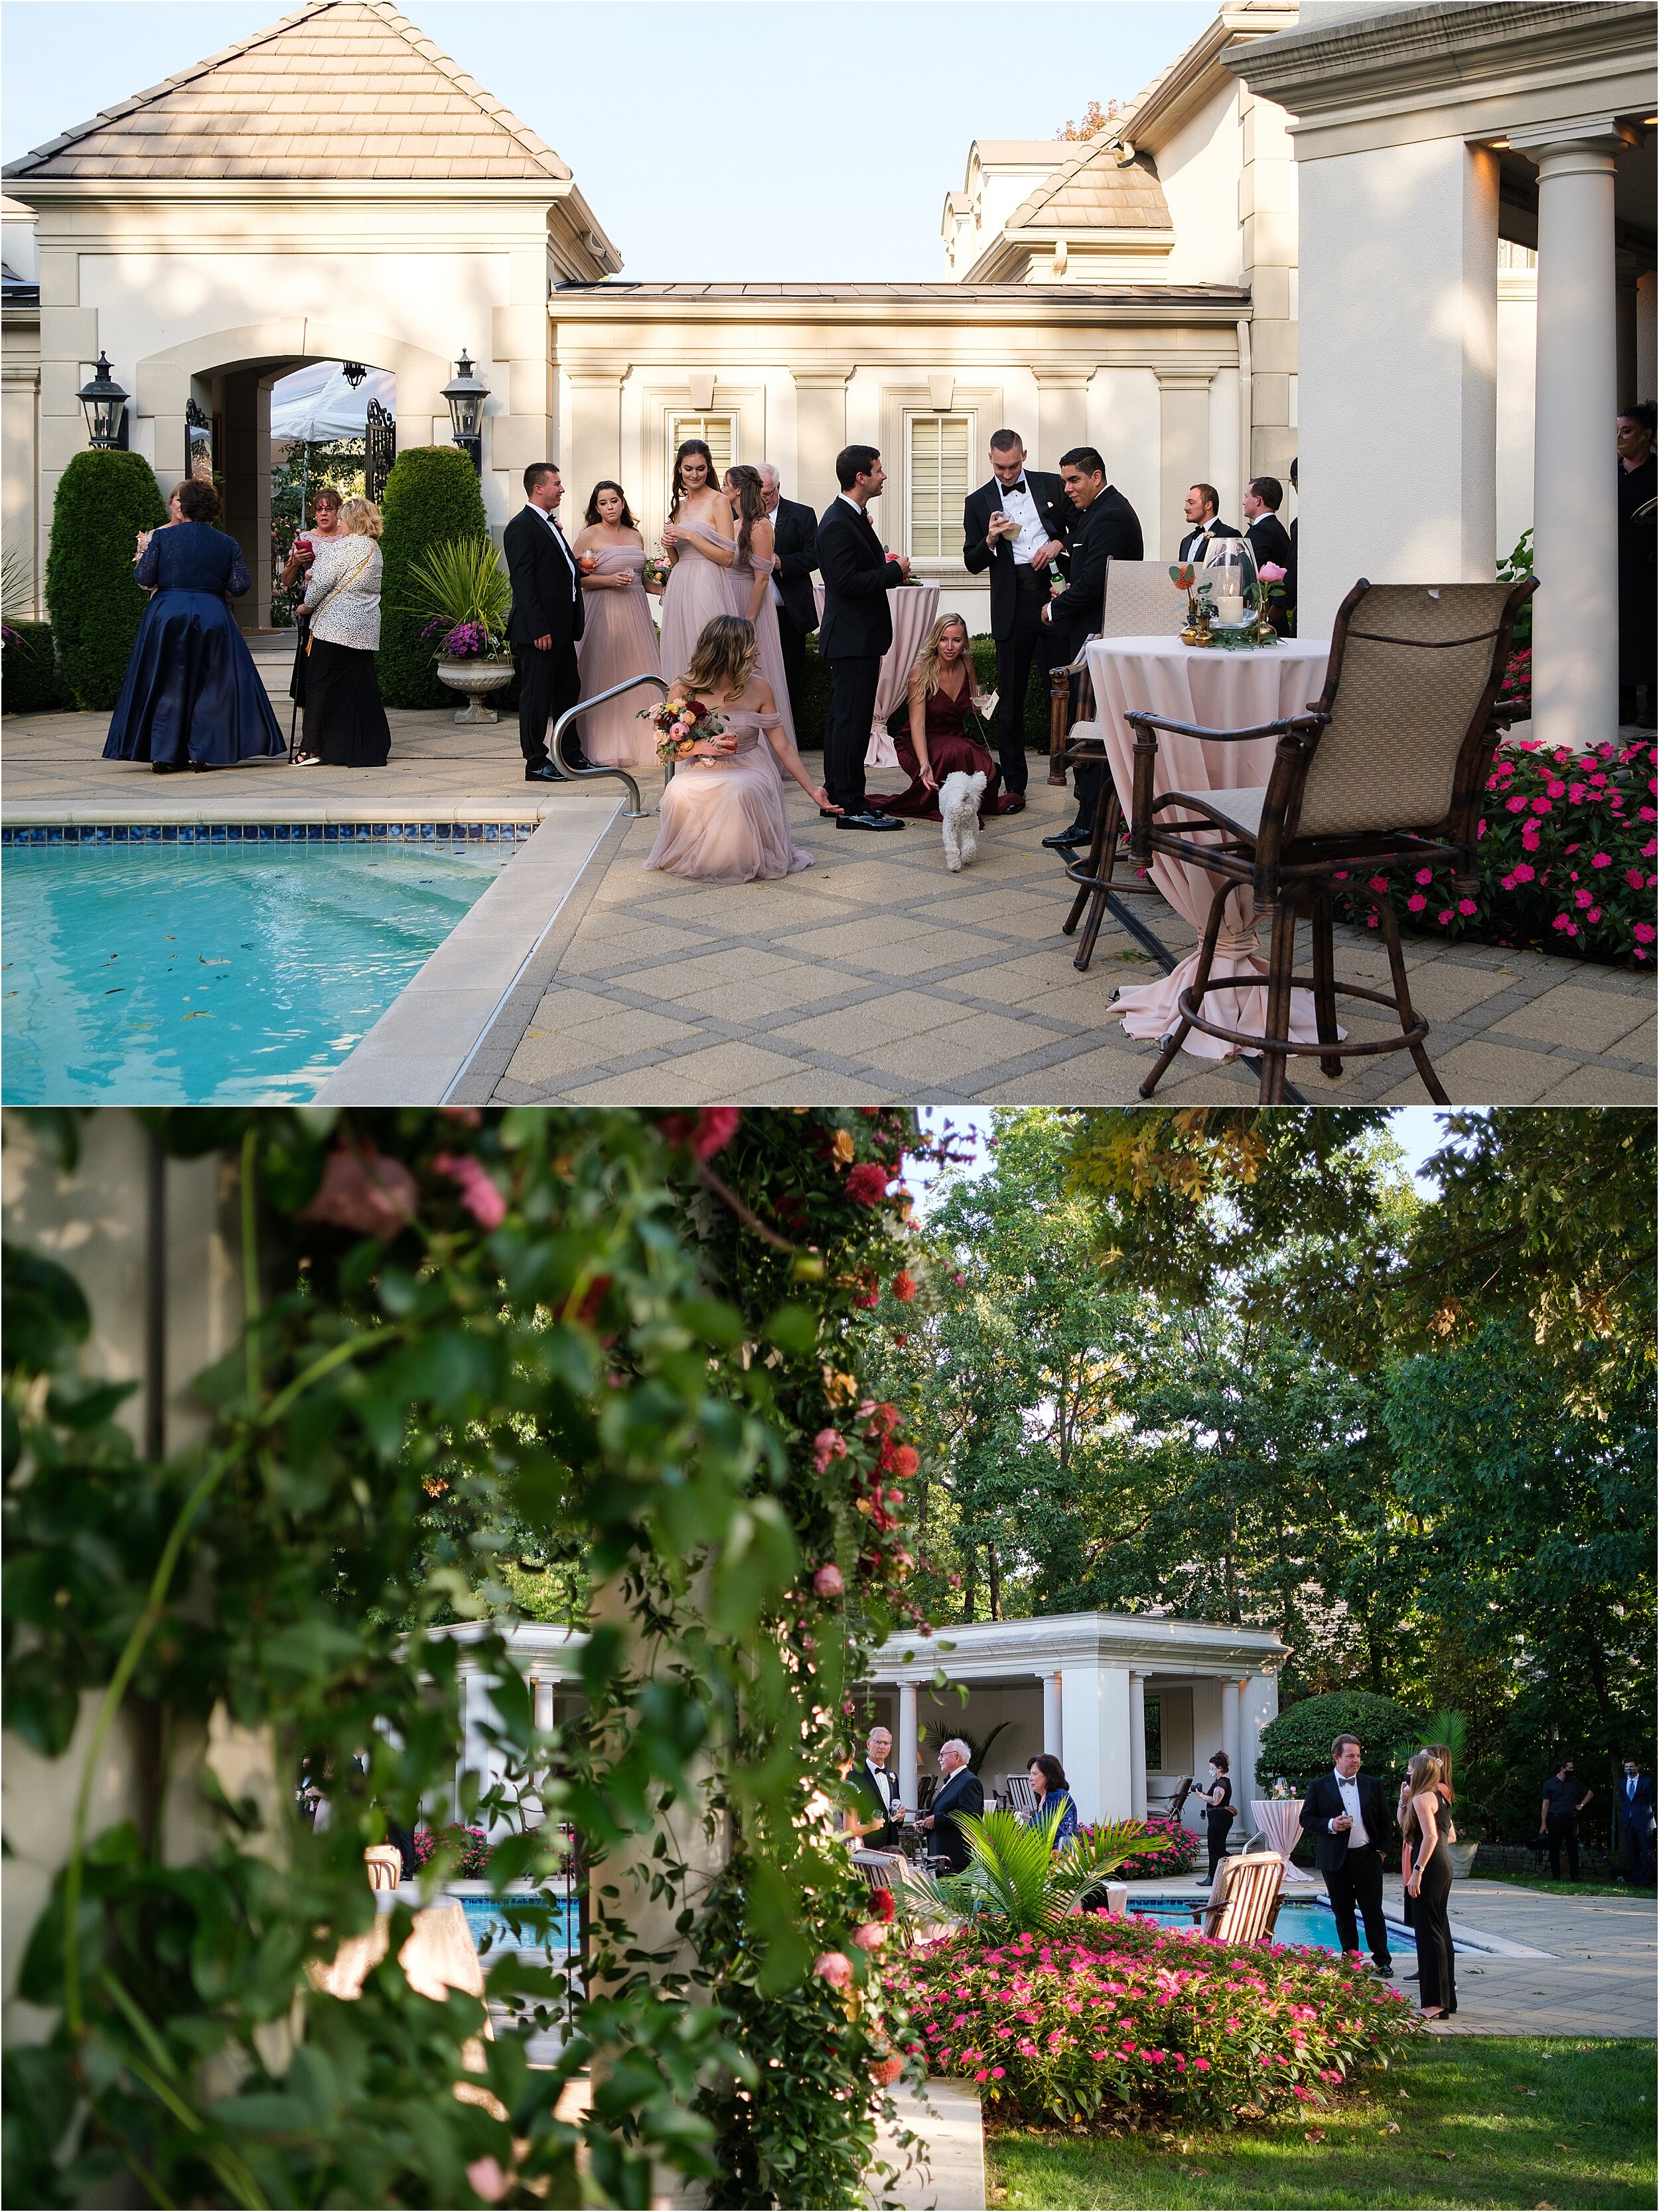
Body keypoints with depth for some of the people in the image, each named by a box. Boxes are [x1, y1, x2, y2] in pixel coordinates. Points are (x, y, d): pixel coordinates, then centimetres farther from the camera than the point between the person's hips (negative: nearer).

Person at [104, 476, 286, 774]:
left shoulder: (160, 537, -4)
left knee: (166, 686, 8)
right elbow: (241, 585, -3)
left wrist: (144, 550, 13)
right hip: (212, 618, 1)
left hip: (167, 615, 0)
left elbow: (143, 578, -5)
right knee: (210, 685, 9)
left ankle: (163, 754, 6)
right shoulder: (226, 543, 1)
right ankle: (202, 753, 6)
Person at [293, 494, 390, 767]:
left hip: (335, 627, -8)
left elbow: (323, 581, -14)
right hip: (365, 630, 8)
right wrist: (313, 573, 9)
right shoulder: (374, 548, 15)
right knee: (361, 688, 9)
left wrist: (307, 605, 2)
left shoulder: (347, 546, -13)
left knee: (320, 685, -3)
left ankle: (313, 748, -5)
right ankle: (370, 749, 9)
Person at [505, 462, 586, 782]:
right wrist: (538, 629, -22)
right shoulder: (522, 527, -12)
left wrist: (580, 567, 9)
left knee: (569, 688, 15)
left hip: (562, 627, 10)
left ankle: (570, 753, 26)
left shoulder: (549, 525, 18)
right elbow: (523, 582, -18)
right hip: (540, 629, -10)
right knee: (537, 694, -3)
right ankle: (536, 763, 2)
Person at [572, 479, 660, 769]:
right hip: (603, 612, -5)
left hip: (635, 614, 5)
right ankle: (605, 749, -4)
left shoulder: (635, 536, 15)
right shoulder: (588, 536, -2)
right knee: (604, 678, -6)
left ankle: (635, 744, 12)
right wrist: (609, 580, -16)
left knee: (636, 676, 4)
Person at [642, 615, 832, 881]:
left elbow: (783, 747, 3)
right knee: (680, 794, -36)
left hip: (747, 771, 0)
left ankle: (740, 861, -11)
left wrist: (813, 791, 3)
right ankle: (692, 857, -5)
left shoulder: (758, 688, -2)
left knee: (740, 792, -38)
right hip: (701, 773, 0)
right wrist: (701, 746, -24)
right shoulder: (684, 690, -7)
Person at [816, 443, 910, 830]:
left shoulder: (853, 517, 14)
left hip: (856, 636, 11)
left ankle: (838, 797, 22)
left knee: (844, 719, 15)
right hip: (853, 638, -11)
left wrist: (887, 568, 9)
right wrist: (895, 571, -17)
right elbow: (847, 582, -24)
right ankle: (851, 807, -6)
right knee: (852, 720, -8)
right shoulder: (838, 524, -18)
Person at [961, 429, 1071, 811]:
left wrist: (1059, 543, -5)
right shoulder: (978, 502, 9)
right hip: (1012, 604, 1)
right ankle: (1014, 785, 7)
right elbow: (972, 564, 8)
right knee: (1011, 696, 2)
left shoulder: (1052, 486, 9)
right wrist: (990, 540, -11)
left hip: (1054, 592, -1)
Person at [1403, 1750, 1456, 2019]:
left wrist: (1417, 1871, -24)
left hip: (1430, 1866, -10)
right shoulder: (1438, 1797, 16)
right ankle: (1446, 1998, 20)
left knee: (1428, 1931, -7)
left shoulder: (1422, 1798, -12)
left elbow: (1430, 1836, -23)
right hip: (1444, 1864, 10)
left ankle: (1435, 2003, -8)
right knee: (1439, 1929, 14)